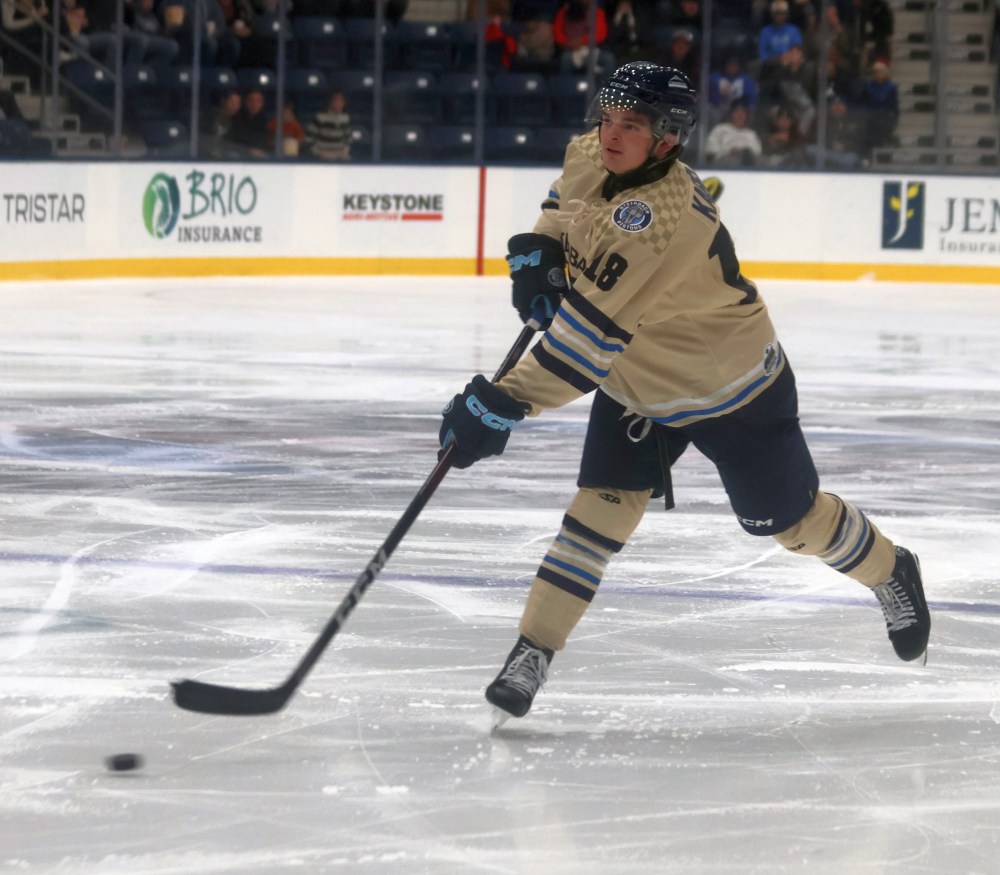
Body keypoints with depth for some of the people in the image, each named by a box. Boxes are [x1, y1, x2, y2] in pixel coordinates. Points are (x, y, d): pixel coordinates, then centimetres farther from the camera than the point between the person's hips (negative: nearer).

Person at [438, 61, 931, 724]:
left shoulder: (663, 217, -40)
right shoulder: (590, 157, -13)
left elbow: (590, 334, -45)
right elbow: (567, 204, 14)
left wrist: (503, 404, -48)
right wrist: (538, 251, -7)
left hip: (730, 388, -6)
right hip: (636, 383, 6)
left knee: (789, 518, 11)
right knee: (603, 507, -10)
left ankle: (891, 573, 40)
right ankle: (532, 654, -9)